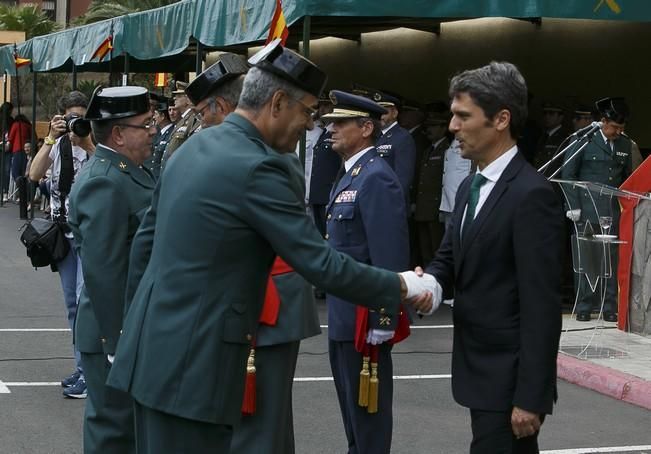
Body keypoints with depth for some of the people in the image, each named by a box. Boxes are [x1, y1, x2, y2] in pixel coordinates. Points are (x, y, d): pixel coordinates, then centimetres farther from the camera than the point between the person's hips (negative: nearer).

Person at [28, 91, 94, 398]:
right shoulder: (57, 146, 7)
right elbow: (35, 175, -8)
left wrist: (87, 142, -23)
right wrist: (51, 139, -15)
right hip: (63, 231, 6)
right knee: (72, 305, 11)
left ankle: (88, 371, -8)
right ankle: (83, 366, 20)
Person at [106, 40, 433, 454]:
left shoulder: (195, 146, 10)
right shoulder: (257, 167, -17)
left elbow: (146, 241, 17)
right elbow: (322, 264, -16)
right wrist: (400, 287, -4)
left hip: (154, 345, 9)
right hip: (192, 362, -9)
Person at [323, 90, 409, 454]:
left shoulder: (377, 178, -18)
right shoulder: (352, 175, 13)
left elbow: (389, 256, -23)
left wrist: (382, 322, -24)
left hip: (364, 318, -10)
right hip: (343, 315, 10)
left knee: (367, 406, 2)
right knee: (351, 401, 20)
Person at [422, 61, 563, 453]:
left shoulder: (532, 194, -18)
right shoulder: (471, 187, 12)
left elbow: (541, 307, -21)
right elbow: (450, 258, 16)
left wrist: (531, 397, -22)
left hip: (509, 377, -9)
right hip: (480, 368, 9)